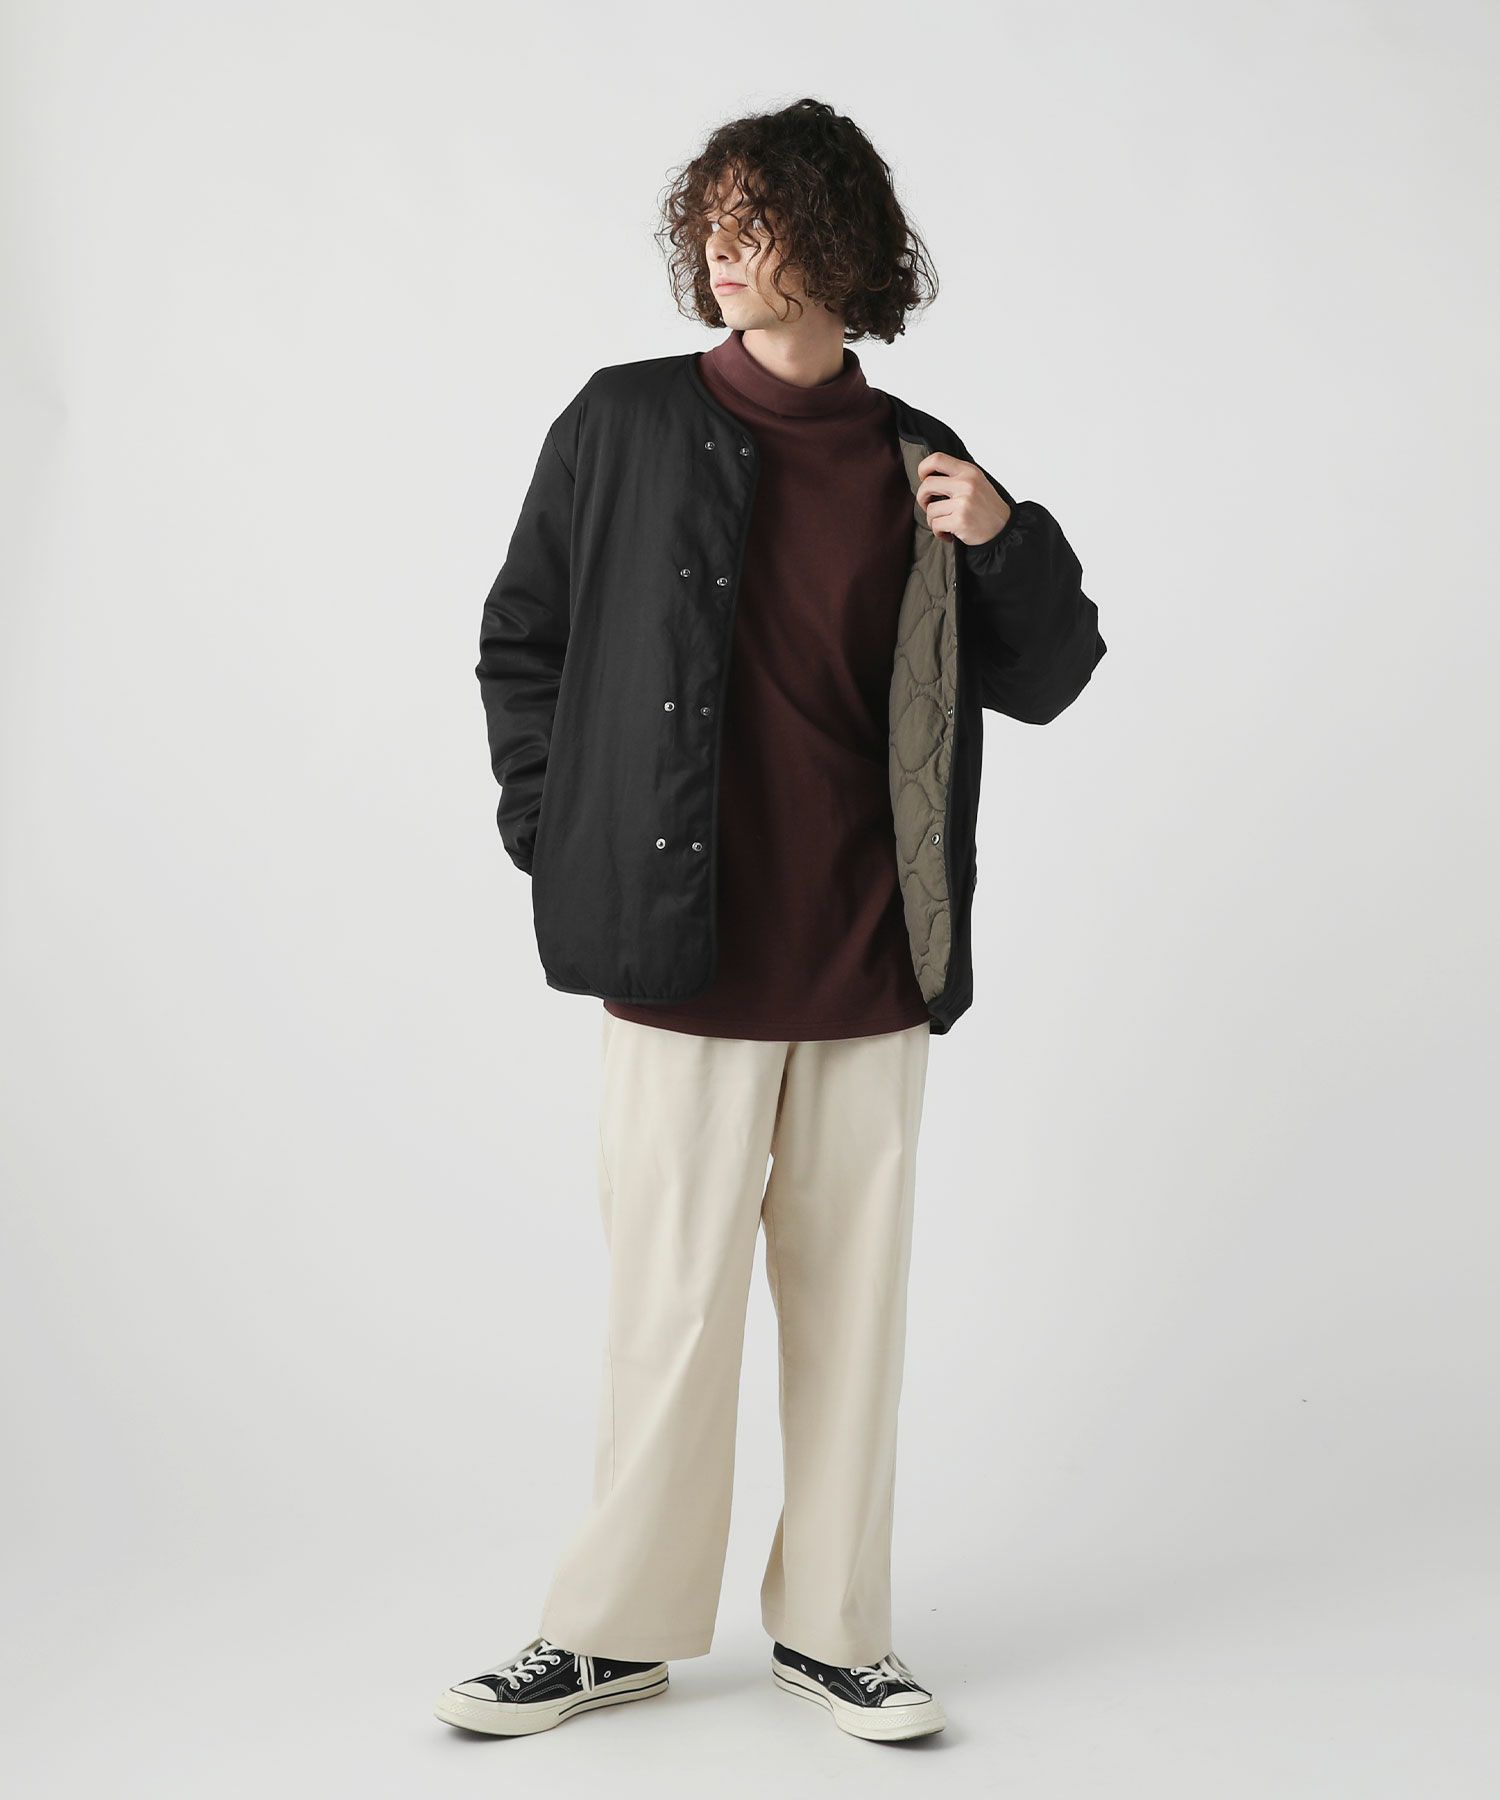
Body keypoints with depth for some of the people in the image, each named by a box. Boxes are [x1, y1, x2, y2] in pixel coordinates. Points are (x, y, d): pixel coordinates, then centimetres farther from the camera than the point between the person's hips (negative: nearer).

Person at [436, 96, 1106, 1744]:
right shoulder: (626, 425, 1)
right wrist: (562, 840, 2)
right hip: (687, 957, -2)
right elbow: (519, 642, 9)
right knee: (674, 1303, 2)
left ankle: (830, 1625, 24)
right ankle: (617, 1627, 20)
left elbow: (1046, 681, 12)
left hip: (869, 967, 3)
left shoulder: (918, 466, 6)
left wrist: (1006, 542, -6)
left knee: (853, 1300, 10)